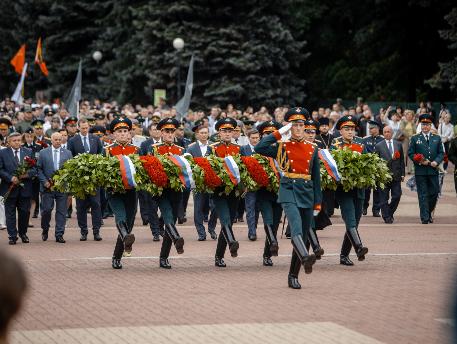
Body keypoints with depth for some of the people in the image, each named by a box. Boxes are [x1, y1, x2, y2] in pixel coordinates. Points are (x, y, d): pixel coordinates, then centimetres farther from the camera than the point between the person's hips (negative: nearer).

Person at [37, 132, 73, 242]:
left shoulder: (67, 153, 10)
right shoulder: (43, 153, 7)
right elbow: (39, 169, 5)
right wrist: (44, 181, -7)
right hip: (47, 186, -1)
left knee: (61, 211, 0)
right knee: (46, 209, -4)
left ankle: (59, 235, 5)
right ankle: (45, 230, 20)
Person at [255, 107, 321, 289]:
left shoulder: (312, 149, 12)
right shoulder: (282, 147, 3)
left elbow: (316, 177, 14)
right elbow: (259, 148, -13)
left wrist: (317, 203, 9)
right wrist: (279, 132, -8)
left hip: (307, 192, 4)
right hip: (289, 190, -4)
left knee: (303, 235, 4)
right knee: (296, 225, -29)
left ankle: (293, 276, 13)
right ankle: (305, 258, -52)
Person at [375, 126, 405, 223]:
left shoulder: (398, 144, 10)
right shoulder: (379, 146, 3)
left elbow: (402, 160, 11)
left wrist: (402, 174, 6)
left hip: (396, 175, 2)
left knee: (397, 196, -2)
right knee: (384, 198, 0)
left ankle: (390, 213, 18)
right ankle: (386, 217, 8)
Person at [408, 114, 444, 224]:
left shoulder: (437, 138, 12)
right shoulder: (415, 139, 5)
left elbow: (441, 153, 10)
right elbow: (410, 153, 1)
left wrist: (436, 162, -10)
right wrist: (421, 162, -13)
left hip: (433, 171, 2)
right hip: (420, 171, -2)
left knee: (434, 193, 4)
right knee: (423, 195, -3)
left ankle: (429, 213, 26)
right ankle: (425, 218, -3)